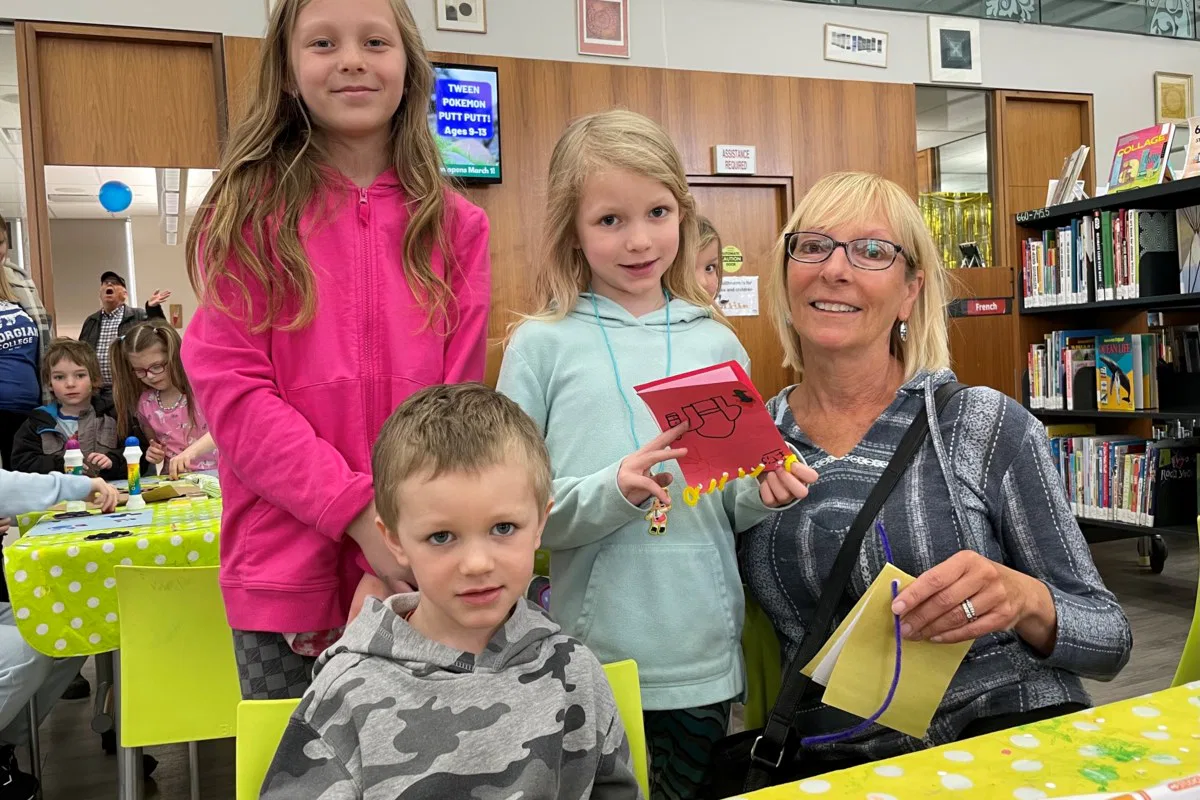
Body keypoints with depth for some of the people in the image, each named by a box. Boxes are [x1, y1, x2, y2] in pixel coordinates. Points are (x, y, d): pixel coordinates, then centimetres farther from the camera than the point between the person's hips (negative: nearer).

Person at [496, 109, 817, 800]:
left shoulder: (718, 345, 4)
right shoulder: (543, 345, -5)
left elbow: (728, 509, 11)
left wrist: (762, 492, -10)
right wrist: (610, 492, -23)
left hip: (706, 665, 3)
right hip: (590, 663, -2)